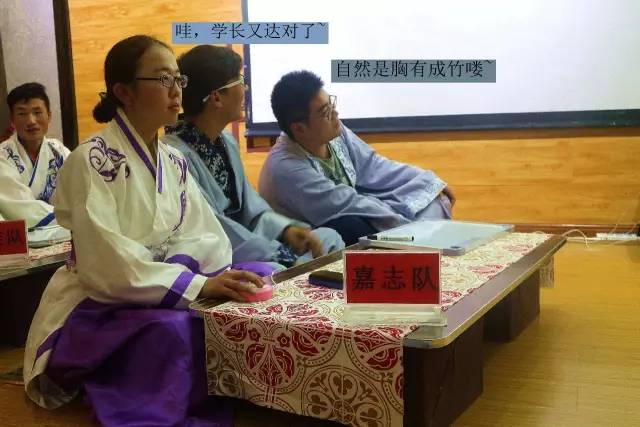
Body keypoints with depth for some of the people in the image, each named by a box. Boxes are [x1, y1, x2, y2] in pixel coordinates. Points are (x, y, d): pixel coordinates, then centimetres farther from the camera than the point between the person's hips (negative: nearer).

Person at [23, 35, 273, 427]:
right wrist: (198, 285, -32)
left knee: (264, 278, -9)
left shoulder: (174, 161, 7)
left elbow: (204, 235, 0)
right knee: (176, 330, -37)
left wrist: (181, 267, -23)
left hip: (164, 291, 7)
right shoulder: (93, 160, -16)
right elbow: (106, 264, -25)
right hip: (99, 304, -7)